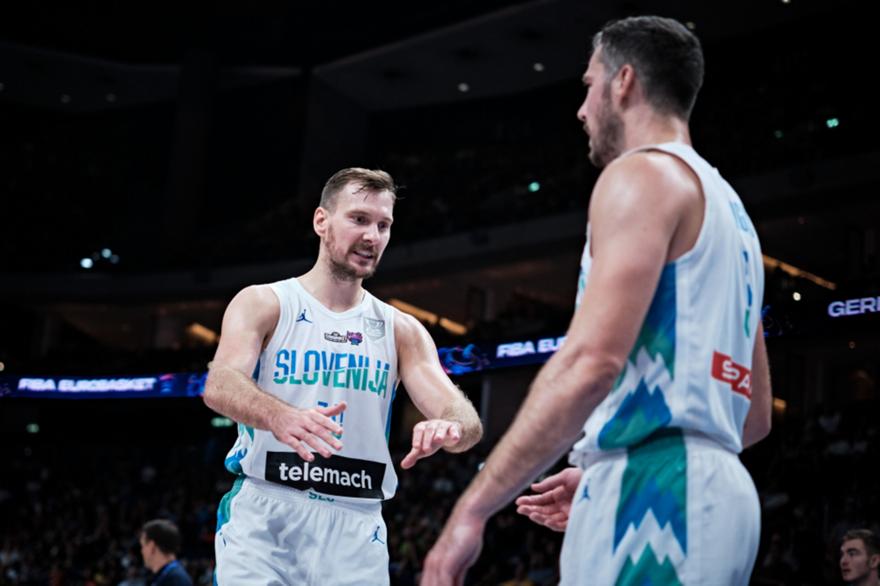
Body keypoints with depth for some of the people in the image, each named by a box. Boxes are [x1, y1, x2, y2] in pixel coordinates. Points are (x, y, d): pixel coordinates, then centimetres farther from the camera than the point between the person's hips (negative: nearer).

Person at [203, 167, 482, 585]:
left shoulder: (402, 331, 11)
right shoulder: (262, 304, 2)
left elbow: (462, 414, 0)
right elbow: (219, 386, -16)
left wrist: (451, 426, -27)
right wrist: (280, 417, -39)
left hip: (356, 525, 3)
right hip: (263, 513, -3)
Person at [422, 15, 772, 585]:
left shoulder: (642, 175, -5)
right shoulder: (729, 205, 23)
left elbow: (591, 361, -20)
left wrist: (472, 508, -17)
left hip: (656, 496, -10)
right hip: (716, 491, 10)